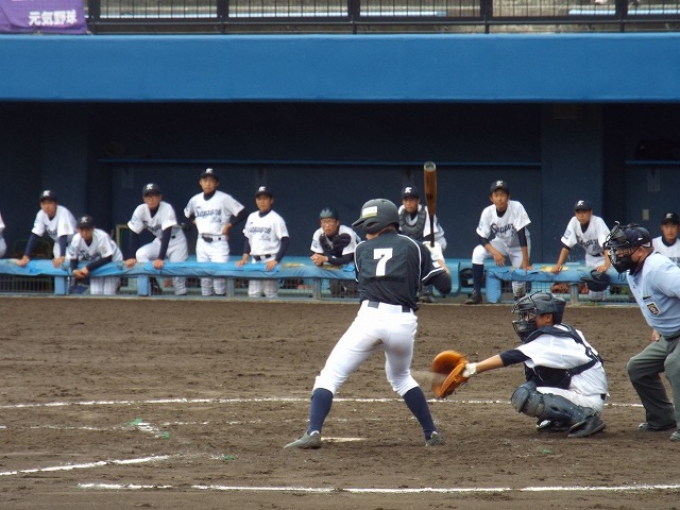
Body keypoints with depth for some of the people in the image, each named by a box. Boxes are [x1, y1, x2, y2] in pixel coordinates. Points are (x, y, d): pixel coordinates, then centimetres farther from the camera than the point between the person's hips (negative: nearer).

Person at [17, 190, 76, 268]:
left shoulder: (63, 213, -33)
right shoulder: (41, 214, -17)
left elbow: (63, 237, -42)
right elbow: (34, 235, -18)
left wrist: (62, 257, -55)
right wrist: (26, 257, -27)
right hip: (59, 243, 5)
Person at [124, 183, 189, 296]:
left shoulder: (167, 209, -27)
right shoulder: (141, 210, -15)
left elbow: (167, 234, -35)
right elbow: (134, 234, -9)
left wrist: (160, 258, -44)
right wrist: (132, 257, -17)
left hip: (176, 241, -4)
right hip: (159, 242, 4)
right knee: (140, 254, -21)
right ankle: (154, 287, -15)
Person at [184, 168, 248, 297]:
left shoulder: (224, 199, -8)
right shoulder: (195, 200, 8)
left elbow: (243, 213, -9)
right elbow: (187, 214, 28)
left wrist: (229, 225, -9)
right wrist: (195, 222, 12)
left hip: (218, 243, -5)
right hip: (202, 242, 5)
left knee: (218, 275, -13)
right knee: (204, 276, 7)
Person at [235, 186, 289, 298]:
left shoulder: (276, 218, -6)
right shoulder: (251, 217, 12)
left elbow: (285, 241, -9)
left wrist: (276, 261, -19)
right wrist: (245, 257, 5)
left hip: (269, 262, -6)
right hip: (255, 261, 6)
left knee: (270, 294, -8)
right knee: (253, 294, 3)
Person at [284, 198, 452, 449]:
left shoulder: (362, 250, 17)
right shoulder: (414, 247, 14)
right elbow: (444, 286, 12)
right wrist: (439, 267, 33)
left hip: (370, 318, -2)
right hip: (404, 323, 2)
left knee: (330, 376, 3)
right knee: (401, 377, 29)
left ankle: (313, 432, -16)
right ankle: (432, 433, 25)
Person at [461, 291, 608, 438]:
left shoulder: (550, 340, -16)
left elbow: (511, 357, -22)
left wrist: (473, 368, -25)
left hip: (588, 402, -10)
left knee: (523, 398, -19)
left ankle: (583, 416, -19)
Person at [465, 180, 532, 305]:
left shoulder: (516, 207, -28)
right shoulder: (487, 212, -20)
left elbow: (522, 234, -30)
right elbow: (482, 238, -16)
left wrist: (525, 261, -33)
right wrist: (495, 252, -34)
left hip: (519, 246, -2)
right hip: (500, 244, 2)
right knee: (478, 252, -26)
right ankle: (476, 294, -22)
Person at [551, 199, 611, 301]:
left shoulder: (598, 222, -28)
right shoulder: (574, 222, -15)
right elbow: (566, 245, -12)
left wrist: (606, 265, -51)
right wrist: (559, 265, -23)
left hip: (604, 256, -5)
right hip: (590, 257, 5)